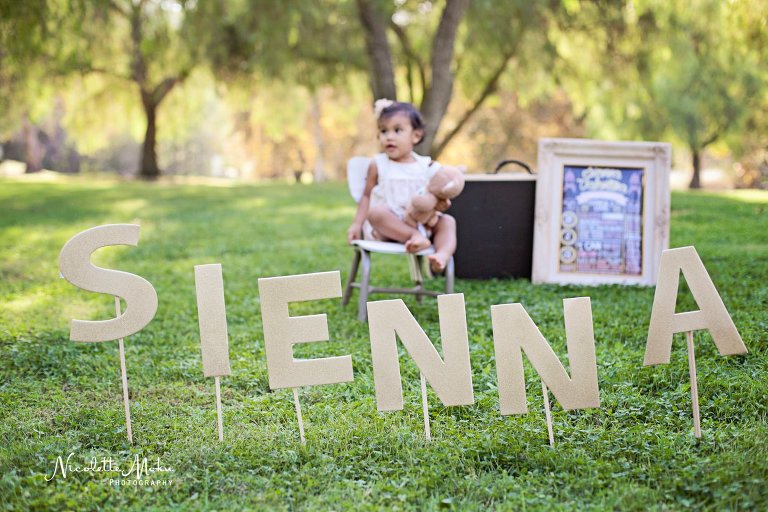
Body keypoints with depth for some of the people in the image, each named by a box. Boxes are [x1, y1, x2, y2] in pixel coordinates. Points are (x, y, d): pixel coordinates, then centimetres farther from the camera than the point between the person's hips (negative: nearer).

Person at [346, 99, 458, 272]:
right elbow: (367, 196, 7)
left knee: (447, 221, -20)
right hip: (387, 226, -2)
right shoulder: (378, 165, 4)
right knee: (375, 212, -32)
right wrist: (357, 224, -1)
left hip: (421, 223, 2)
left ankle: (442, 255, -49)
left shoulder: (427, 167, 6)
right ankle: (416, 238, -41)